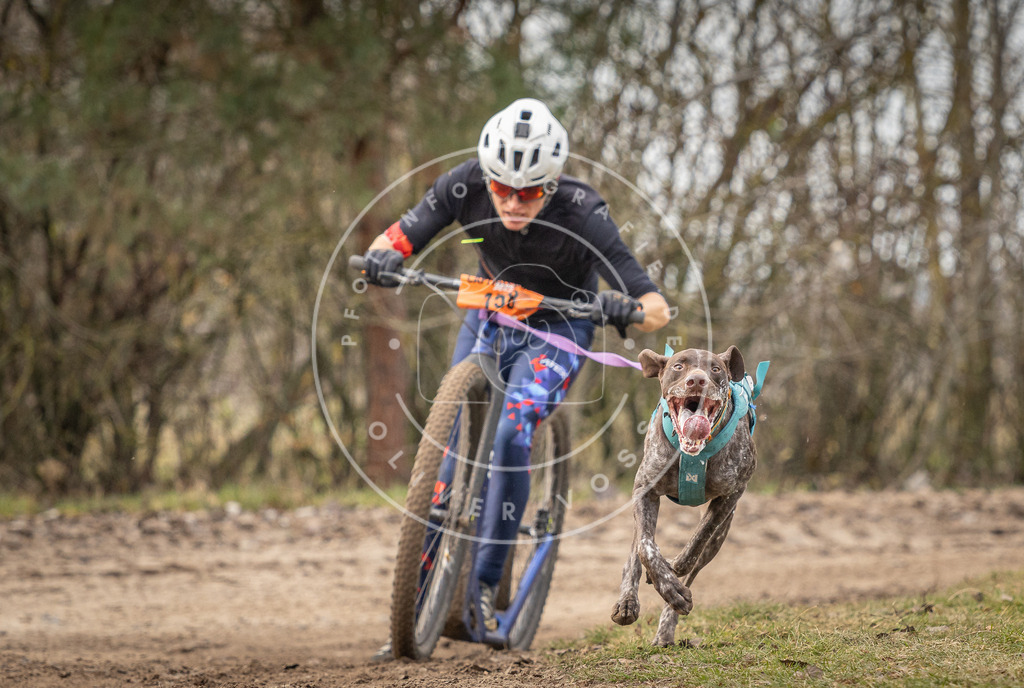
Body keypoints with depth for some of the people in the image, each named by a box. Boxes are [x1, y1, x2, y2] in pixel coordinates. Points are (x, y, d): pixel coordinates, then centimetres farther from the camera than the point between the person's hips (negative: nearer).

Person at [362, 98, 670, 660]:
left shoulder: (581, 213, -32)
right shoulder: (465, 186, -25)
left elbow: (657, 309, -31)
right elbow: (393, 241, -19)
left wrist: (625, 309, -53)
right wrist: (382, 260, -42)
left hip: (559, 325, -3)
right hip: (490, 316, 3)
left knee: (510, 436, -25)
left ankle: (484, 586, -15)